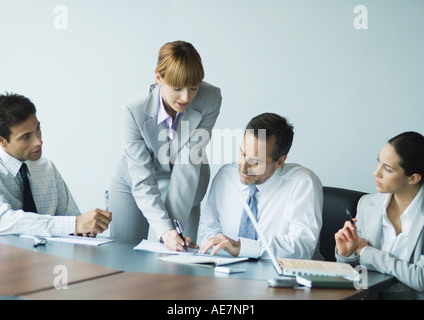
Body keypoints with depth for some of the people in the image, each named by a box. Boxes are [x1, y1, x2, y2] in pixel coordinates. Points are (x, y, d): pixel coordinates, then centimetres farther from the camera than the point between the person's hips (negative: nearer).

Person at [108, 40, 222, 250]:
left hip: (183, 189, 1)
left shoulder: (211, 99, -26)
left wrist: (173, 228, -31)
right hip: (133, 184, 0)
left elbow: (188, 163, -25)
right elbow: (142, 182, -27)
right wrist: (165, 229, -41)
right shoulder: (134, 111, -29)